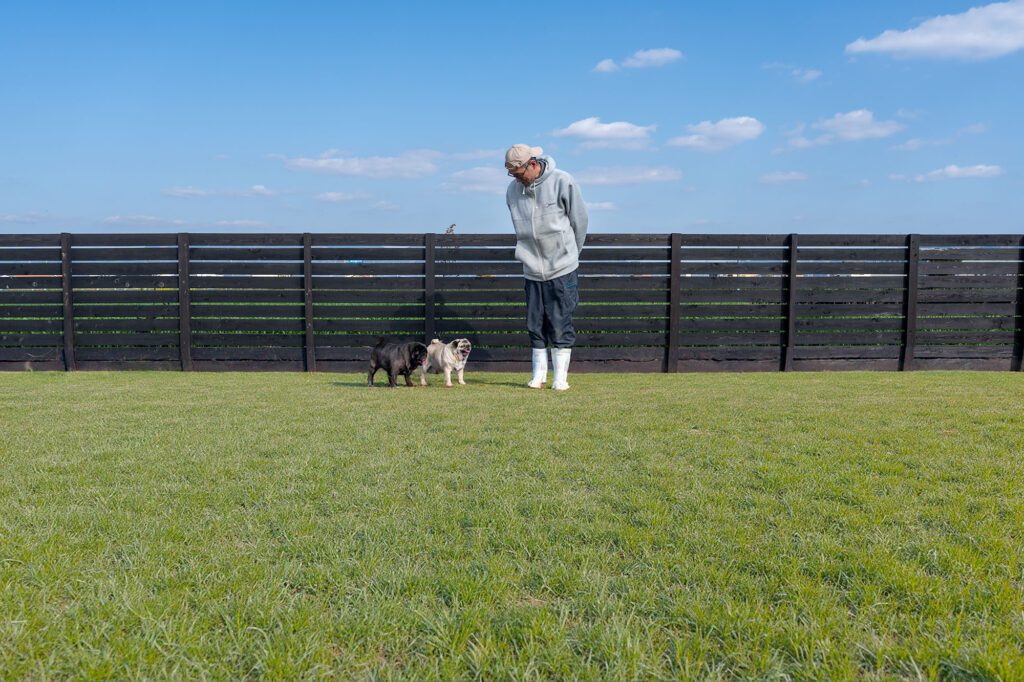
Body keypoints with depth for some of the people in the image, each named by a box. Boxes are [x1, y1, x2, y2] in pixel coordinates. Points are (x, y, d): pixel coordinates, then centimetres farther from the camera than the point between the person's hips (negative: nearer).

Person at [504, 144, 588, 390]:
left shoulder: (562, 182, -8)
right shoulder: (513, 190, 3)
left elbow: (579, 220, 3)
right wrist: (527, 254, 13)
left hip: (562, 268, -3)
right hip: (532, 269, 4)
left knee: (560, 323, 0)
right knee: (535, 323, 6)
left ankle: (560, 376, 8)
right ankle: (539, 373, 18)